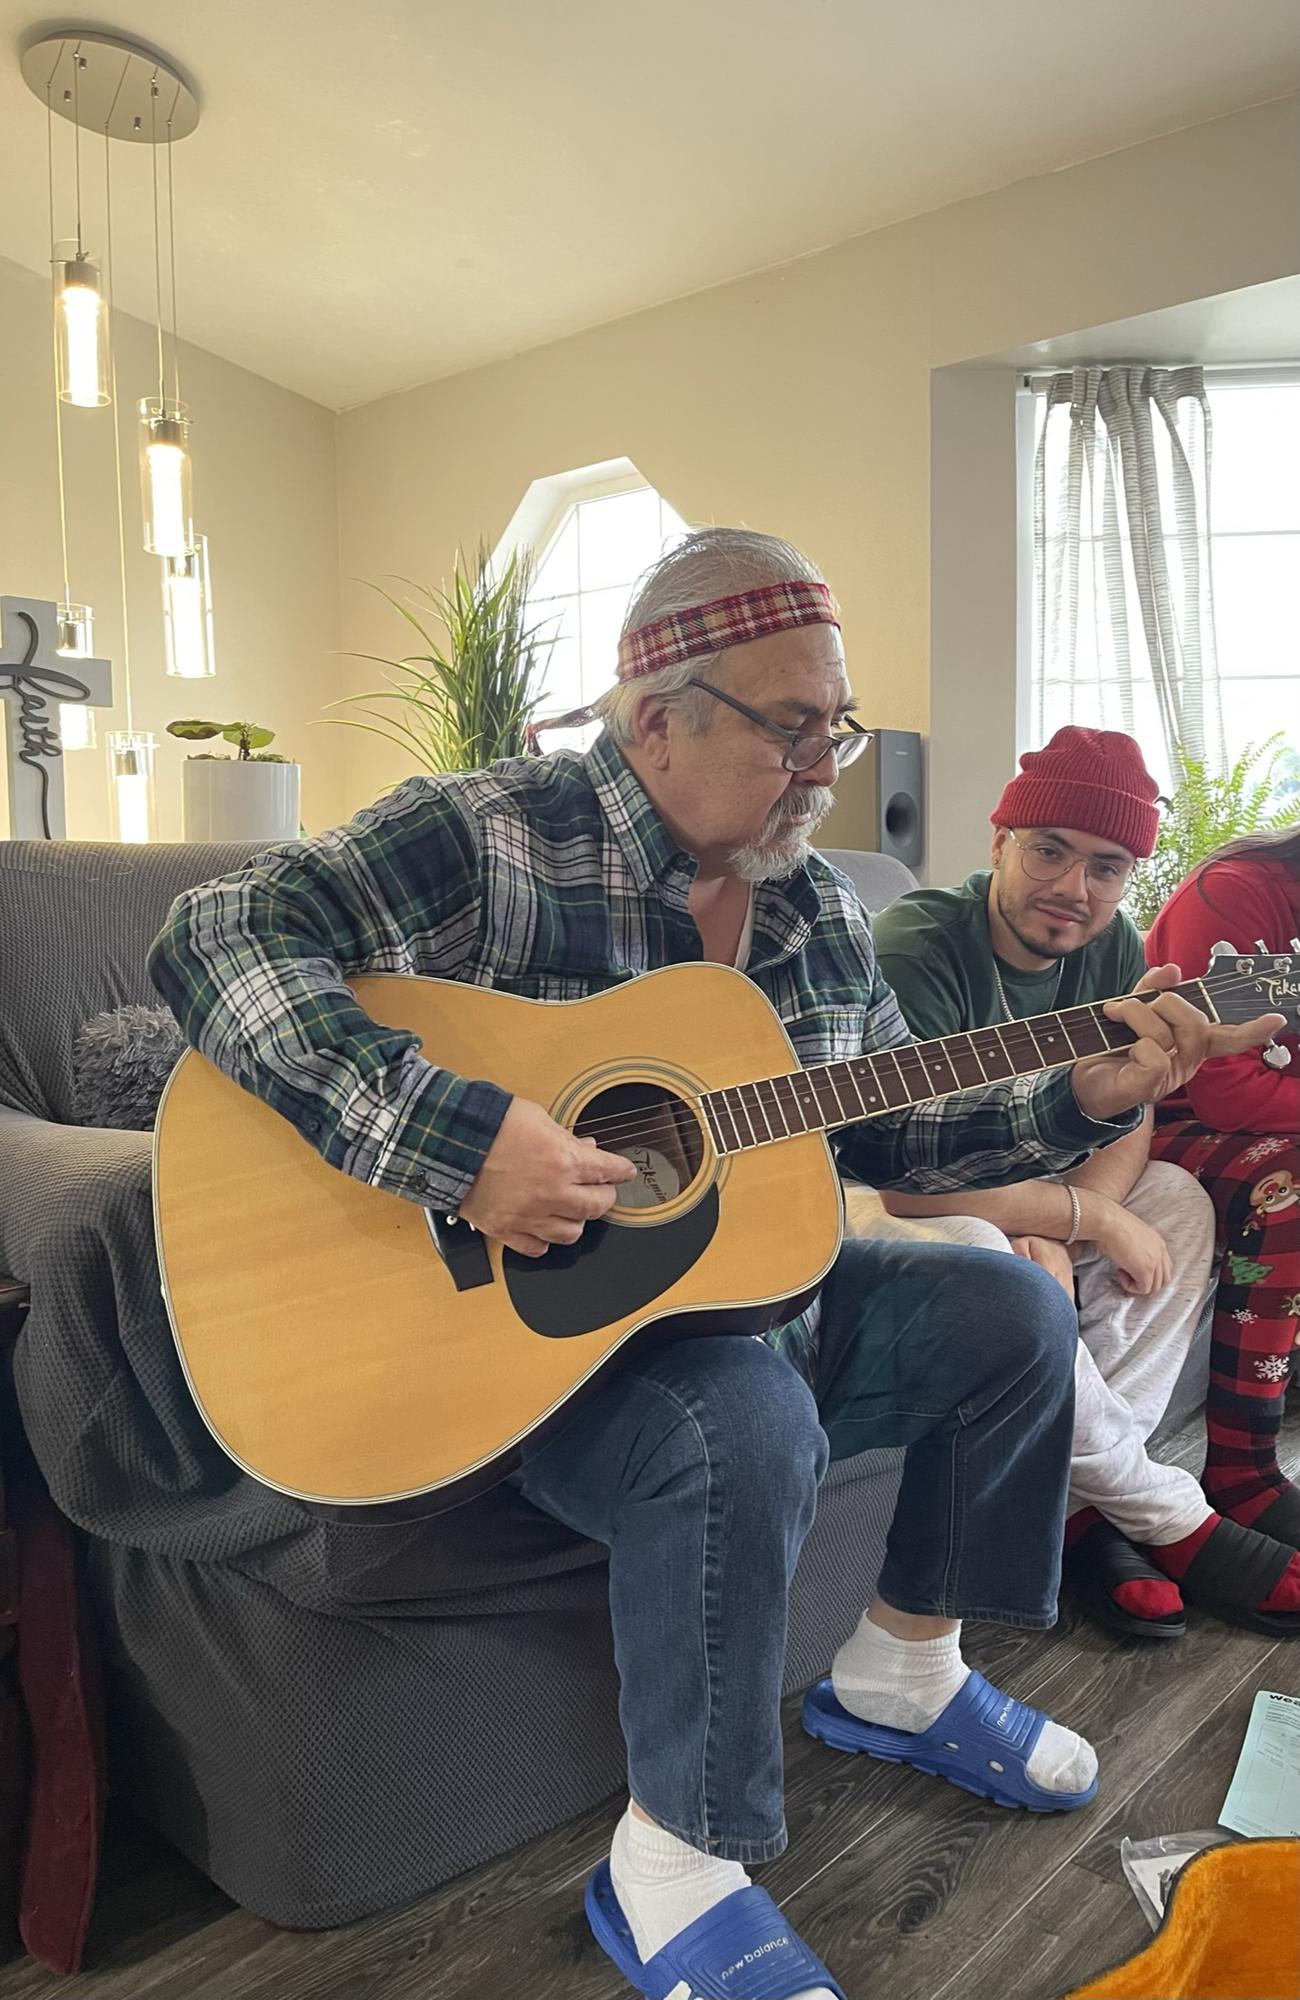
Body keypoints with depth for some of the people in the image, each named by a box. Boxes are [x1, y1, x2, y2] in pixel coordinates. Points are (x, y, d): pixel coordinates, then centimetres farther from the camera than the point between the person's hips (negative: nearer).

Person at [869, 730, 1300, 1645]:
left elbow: (1126, 1126, -3)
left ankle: (1086, 1502, -11)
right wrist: (1091, 1216, -23)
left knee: (1177, 1199, -5)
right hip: (871, 1197, -7)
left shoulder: (1112, 946, -2)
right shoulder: (919, 949, -26)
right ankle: (1169, 1518, -12)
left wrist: (1055, 1235, -23)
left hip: (1002, 1186, 8)